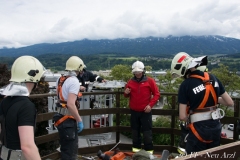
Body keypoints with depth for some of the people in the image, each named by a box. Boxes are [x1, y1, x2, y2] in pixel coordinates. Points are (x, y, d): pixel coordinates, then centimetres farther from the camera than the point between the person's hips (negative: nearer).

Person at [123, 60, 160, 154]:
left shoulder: (149, 81, -4)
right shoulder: (130, 82, 6)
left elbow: (157, 94, -4)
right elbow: (127, 96, 16)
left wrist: (150, 105, -14)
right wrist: (126, 93, -8)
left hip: (145, 111, -3)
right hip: (134, 111, 3)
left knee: (147, 131, 2)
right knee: (135, 130, 13)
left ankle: (149, 149, 13)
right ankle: (136, 146, 27)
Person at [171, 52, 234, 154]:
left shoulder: (185, 85, -14)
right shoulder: (213, 78, 1)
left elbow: (182, 116, -15)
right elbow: (230, 102, 7)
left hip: (199, 128, -6)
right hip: (216, 127, 6)